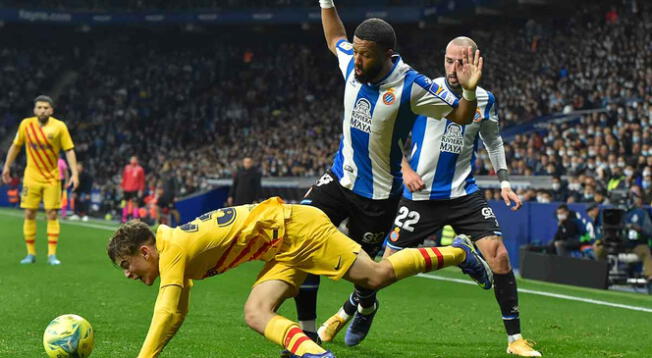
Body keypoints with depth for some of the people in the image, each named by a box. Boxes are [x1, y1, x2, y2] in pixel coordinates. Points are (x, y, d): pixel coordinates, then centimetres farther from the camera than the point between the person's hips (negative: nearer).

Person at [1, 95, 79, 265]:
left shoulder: (59, 126, -8)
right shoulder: (26, 124, -3)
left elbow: (69, 150, -6)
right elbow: (16, 146, 11)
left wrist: (74, 173, -14)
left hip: (52, 178, -2)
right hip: (31, 177, 2)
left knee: (52, 215, -5)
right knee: (29, 215, 1)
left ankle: (52, 254, 1)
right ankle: (31, 254, 12)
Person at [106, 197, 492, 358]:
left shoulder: (173, 250, -17)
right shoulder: (177, 255, 11)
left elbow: (166, 316, -25)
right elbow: (174, 316, 21)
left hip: (293, 228, -9)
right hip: (284, 252, 9)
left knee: (374, 276, -12)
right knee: (256, 314, -6)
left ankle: (457, 252, 3)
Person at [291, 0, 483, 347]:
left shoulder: (411, 86, -21)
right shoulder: (352, 63, -7)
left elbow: (461, 116, -11)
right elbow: (334, 38, 19)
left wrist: (469, 90, -31)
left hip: (377, 194, -4)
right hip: (340, 176, 5)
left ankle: (363, 302, 47)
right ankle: (307, 331, -6)